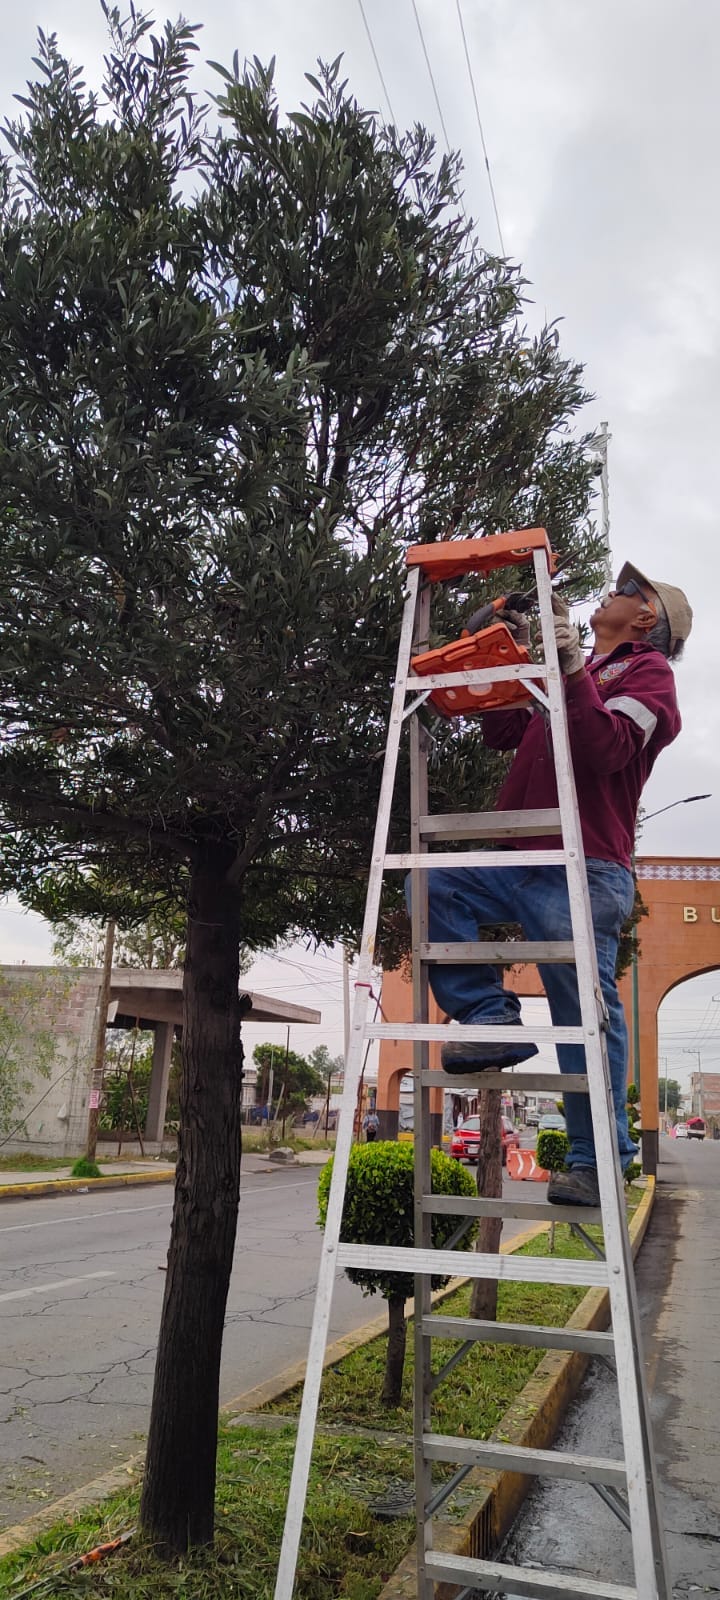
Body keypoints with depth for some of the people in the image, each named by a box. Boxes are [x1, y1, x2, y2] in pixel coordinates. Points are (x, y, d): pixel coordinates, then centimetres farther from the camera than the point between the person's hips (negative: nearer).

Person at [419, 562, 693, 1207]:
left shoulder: (647, 672, 4)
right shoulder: (569, 677, 29)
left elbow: (607, 748, -16)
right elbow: (502, 733, 25)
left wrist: (573, 669, -16)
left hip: (581, 873, -8)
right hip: (519, 864, 8)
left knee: (585, 1013, -6)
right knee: (432, 884, -10)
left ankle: (597, 1162, 4)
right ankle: (493, 1020, -7)